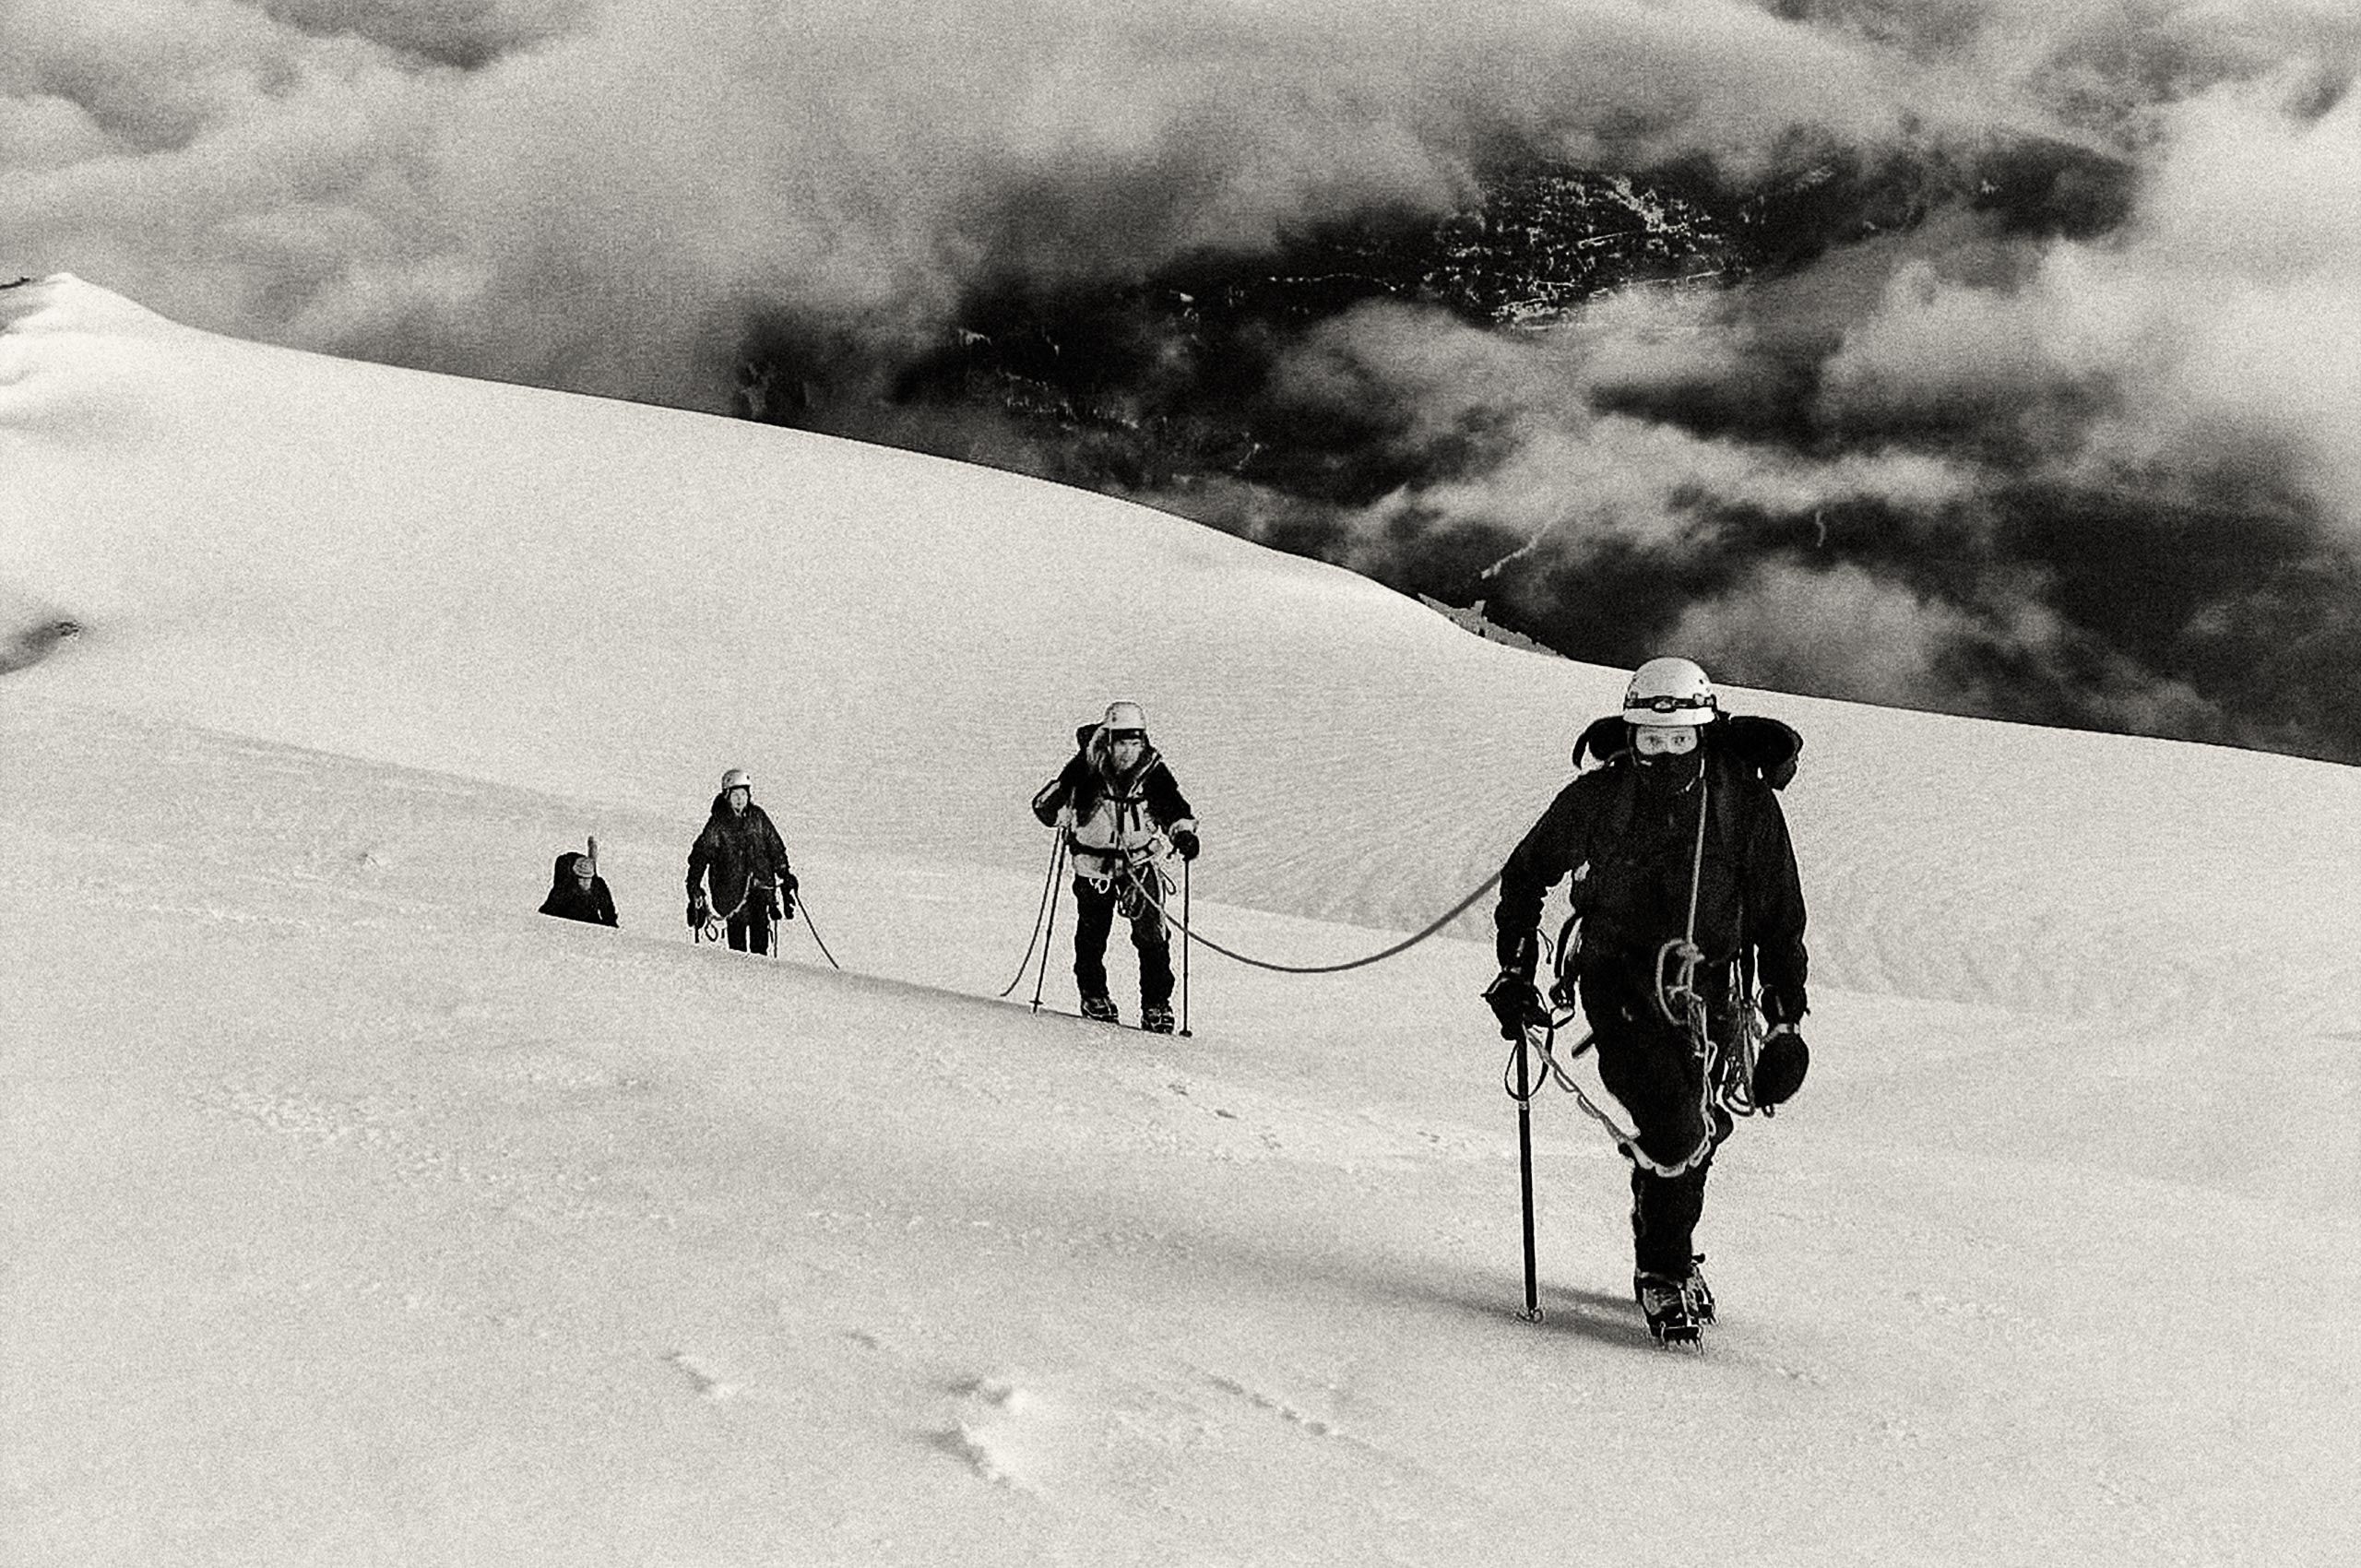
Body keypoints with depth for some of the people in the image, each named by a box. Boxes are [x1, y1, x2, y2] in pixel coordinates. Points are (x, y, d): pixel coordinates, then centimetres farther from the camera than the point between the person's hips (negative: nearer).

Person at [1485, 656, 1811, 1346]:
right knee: (1673, 1127, -19)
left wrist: (1785, 1024, 1)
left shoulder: (1747, 804, -5)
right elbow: (1526, 875, 10)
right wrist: (1515, 969, 5)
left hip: (1704, 989, 2)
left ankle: (1666, 1255, 34)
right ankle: (1665, 1274, -1)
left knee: (1694, 1134, 7)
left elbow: (1780, 921, 3)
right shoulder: (1598, 798, -7)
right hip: (1618, 979, -2)